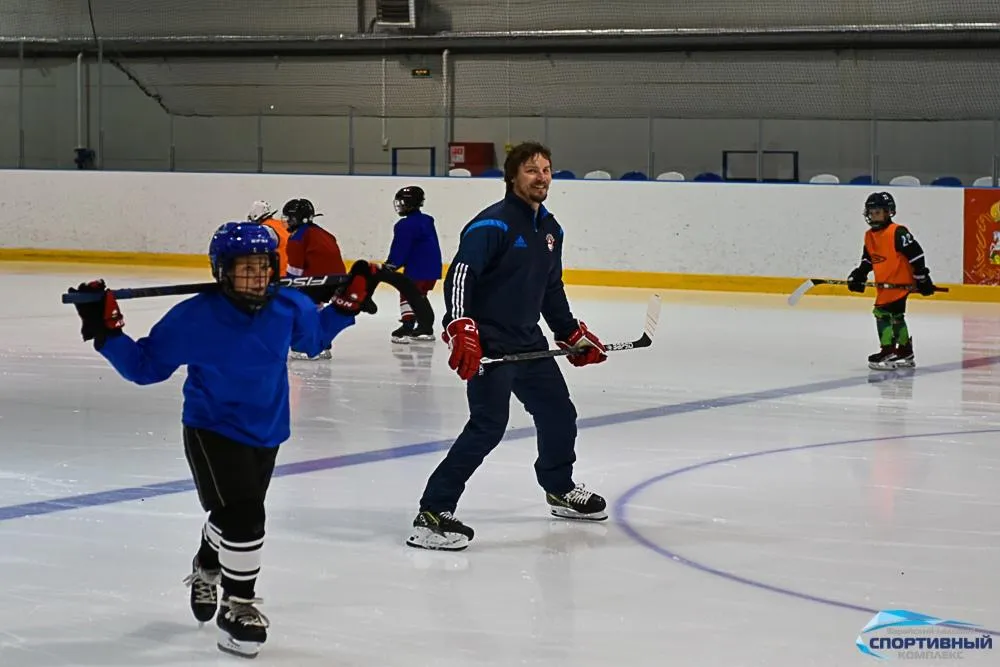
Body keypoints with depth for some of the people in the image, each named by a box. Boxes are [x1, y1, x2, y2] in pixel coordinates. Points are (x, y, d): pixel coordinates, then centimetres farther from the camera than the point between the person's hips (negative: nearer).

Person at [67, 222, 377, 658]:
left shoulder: (290, 308, -12)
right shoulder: (195, 318, -24)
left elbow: (315, 336, 12)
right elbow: (145, 366, -15)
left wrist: (349, 301, 0)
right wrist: (106, 332, -27)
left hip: (266, 433, 5)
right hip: (212, 430, -5)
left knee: (233, 515, 25)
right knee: (243, 517, -20)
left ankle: (207, 569, 58)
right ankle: (237, 608, 2)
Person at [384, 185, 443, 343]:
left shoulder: (405, 225, -14)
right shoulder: (426, 221, 15)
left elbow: (400, 249, -17)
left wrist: (391, 265, -10)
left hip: (417, 268, -9)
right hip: (433, 268, 9)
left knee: (408, 295, -6)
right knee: (420, 296, 20)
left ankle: (407, 327, -17)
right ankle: (426, 328, 23)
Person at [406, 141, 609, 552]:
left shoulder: (549, 229, 13)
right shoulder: (493, 224, -15)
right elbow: (459, 275, -24)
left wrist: (573, 334, 25)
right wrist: (460, 328, -34)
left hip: (528, 342, 9)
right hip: (487, 344, -9)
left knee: (558, 412, 19)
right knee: (489, 425, -19)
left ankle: (560, 490, 45)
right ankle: (432, 514, -17)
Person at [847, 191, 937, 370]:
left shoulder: (898, 233, -16)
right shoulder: (870, 236, 10)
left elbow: (915, 254, -17)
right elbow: (867, 260, 21)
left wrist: (922, 278, -16)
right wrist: (858, 276, 8)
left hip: (900, 281, -9)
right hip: (884, 284, 9)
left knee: (883, 313, -16)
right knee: (896, 316, 18)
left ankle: (888, 352, -15)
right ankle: (905, 353, 30)